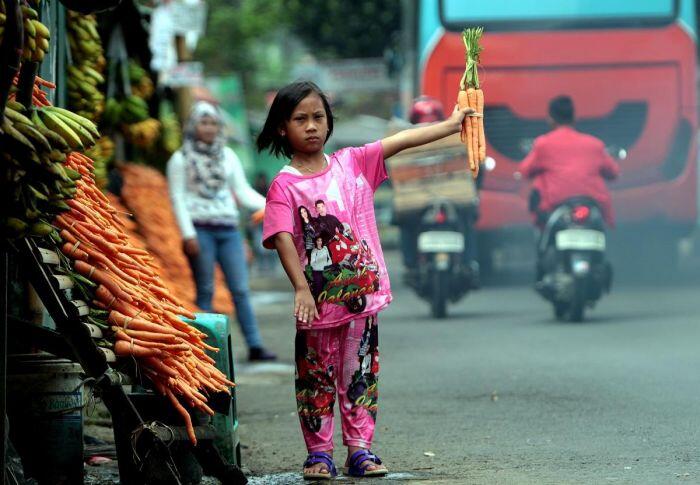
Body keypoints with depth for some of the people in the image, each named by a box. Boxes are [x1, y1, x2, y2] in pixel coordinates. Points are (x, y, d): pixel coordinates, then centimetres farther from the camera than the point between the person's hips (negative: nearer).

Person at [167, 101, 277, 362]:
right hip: (200, 230, -3)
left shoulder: (228, 156, 15)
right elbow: (178, 198, 0)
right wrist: (188, 234, -9)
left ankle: (255, 345, -6)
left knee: (240, 289, -3)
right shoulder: (180, 159, 5)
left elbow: (244, 191, 15)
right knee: (205, 290, -2)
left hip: (228, 230, 3)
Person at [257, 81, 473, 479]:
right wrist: (301, 288, -26)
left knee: (361, 373, 6)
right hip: (318, 300, -3)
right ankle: (319, 453, 13)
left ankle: (360, 449, 12)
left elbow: (401, 141, 1)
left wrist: (452, 124, -2)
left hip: (362, 293, 3)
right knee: (317, 376, 5)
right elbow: (282, 239, -15)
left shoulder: (352, 163, 6)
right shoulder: (284, 186, -6)